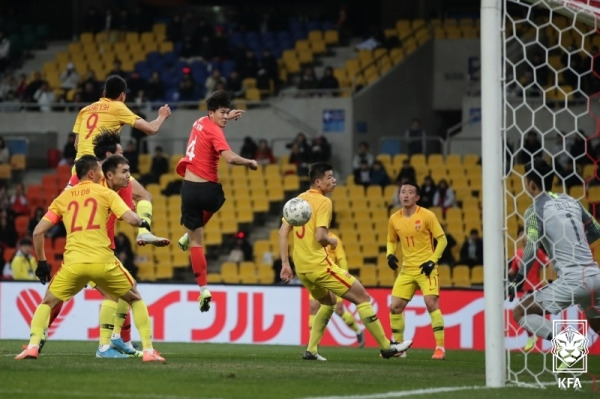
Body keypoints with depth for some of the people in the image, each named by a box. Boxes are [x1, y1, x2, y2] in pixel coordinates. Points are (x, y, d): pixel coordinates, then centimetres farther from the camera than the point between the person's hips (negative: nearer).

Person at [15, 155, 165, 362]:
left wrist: (41, 263, 23)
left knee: (47, 303, 21)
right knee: (136, 299, 19)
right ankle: (148, 351, 9)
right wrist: (143, 221, 21)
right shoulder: (105, 193, 9)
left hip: (73, 263, 1)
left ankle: (33, 347, 0)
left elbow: (38, 232, 12)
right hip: (103, 262, -1)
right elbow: (131, 219, -2)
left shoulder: (62, 198, 16)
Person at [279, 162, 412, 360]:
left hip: (302, 269, 8)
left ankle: (311, 350, 18)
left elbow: (283, 232, 10)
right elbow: (320, 236, -21)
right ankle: (386, 347, 4)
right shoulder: (323, 202, -11)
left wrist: (285, 264, 11)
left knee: (329, 302, 29)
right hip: (320, 266, -8)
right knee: (362, 297, 1)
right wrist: (332, 241, 1)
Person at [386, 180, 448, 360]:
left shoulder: (427, 216, -10)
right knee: (395, 307, 1)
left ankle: (440, 348, -12)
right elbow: (391, 241, 19)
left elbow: (442, 239, -5)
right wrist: (390, 254, -2)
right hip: (407, 269, 5)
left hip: (426, 268, -5)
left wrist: (432, 260, -15)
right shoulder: (394, 219, 3)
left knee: (431, 304, -19)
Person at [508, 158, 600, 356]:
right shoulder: (571, 201, 16)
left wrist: (516, 281, -5)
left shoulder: (535, 209, -2)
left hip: (571, 279, -7)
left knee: (520, 313, 1)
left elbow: (531, 248, -11)